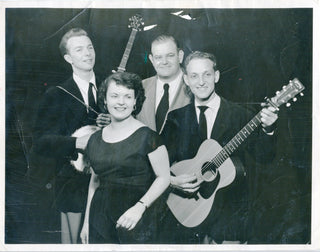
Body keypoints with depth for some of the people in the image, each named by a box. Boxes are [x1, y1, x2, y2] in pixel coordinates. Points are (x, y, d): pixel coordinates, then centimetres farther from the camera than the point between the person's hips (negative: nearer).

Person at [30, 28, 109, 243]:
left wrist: (109, 124, -11)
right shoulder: (57, 95, -3)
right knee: (73, 239, 4)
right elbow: (41, 141, -10)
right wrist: (77, 142, -25)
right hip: (73, 179, -3)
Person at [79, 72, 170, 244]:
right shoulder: (95, 139, 6)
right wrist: (87, 222, 15)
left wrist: (140, 206, -19)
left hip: (138, 222, -4)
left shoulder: (147, 137, -8)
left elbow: (164, 177, -7)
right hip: (100, 218, 4)